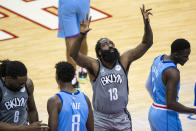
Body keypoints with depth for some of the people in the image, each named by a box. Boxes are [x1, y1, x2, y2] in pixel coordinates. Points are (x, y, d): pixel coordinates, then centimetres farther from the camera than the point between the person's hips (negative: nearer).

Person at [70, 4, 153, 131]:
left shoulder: (123, 61, -3)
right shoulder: (95, 66, -11)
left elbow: (146, 44, -7)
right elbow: (74, 54, -27)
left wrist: (146, 23, -22)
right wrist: (82, 34, -42)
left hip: (122, 117, 3)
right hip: (101, 119, -2)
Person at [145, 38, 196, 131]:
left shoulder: (158, 59, 3)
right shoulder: (172, 72, -24)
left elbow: (148, 85, 17)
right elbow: (171, 104, -25)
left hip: (153, 111, 9)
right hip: (166, 116, -9)